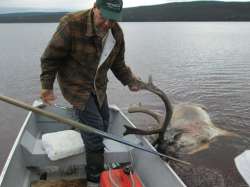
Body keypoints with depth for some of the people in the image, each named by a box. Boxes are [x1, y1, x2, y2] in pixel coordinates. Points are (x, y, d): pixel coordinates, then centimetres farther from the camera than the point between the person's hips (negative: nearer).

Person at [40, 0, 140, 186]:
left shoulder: (117, 33, -6)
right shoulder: (72, 24, -25)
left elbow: (118, 64, 7)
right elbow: (51, 57, -16)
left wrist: (129, 79, -4)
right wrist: (47, 86, -13)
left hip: (98, 86, 7)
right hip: (76, 86, -6)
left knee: (104, 124, 15)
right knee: (95, 126, -11)